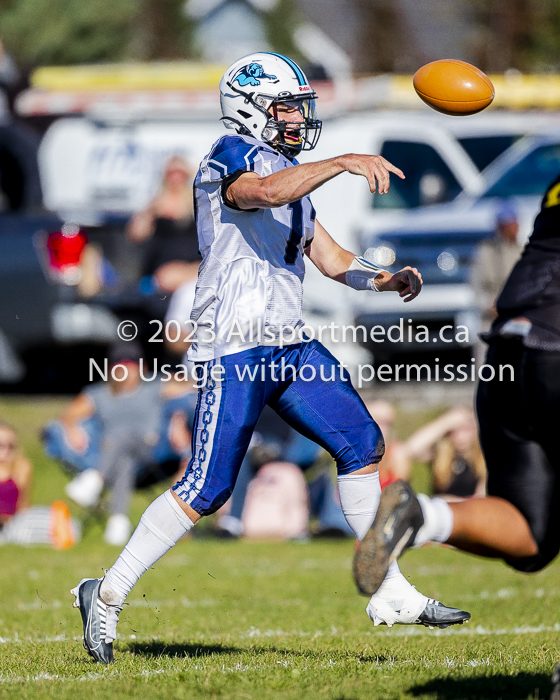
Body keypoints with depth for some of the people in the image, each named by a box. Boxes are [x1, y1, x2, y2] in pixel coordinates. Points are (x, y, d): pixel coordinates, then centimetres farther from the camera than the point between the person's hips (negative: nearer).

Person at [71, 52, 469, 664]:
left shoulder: (294, 174, 21)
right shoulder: (230, 159, -7)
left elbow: (330, 259, 23)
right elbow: (265, 192, -31)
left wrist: (388, 279, 7)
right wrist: (342, 164, -39)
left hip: (289, 345, 9)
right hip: (236, 348, -9)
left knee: (361, 444, 3)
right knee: (207, 488, -9)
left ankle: (391, 593, 10)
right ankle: (108, 595, 2)